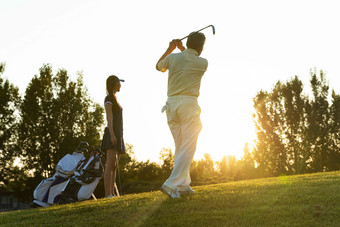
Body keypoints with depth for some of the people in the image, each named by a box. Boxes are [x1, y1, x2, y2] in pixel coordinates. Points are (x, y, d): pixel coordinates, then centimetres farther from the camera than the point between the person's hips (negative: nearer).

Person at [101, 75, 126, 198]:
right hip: (112, 133, -10)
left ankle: (112, 194, -2)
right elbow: (109, 118, -13)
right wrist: (112, 135, -22)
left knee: (114, 166, 2)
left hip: (118, 134, 10)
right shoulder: (109, 98, -2)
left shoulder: (115, 99, 26)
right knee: (111, 164, -19)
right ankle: (108, 194, -26)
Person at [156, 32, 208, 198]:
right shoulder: (202, 63, -1)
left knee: (180, 147, 12)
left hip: (171, 104, 5)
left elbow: (159, 66, 29)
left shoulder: (172, 58, 7)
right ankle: (172, 184, -16)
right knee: (188, 147, -6)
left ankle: (183, 184, 13)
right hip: (188, 104, -5)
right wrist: (182, 49, 28)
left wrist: (170, 48, 36)